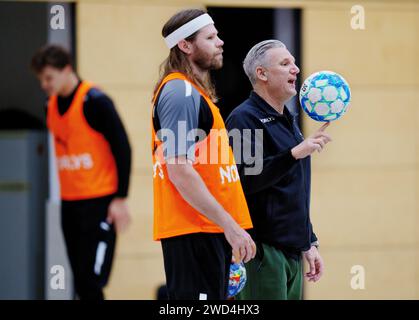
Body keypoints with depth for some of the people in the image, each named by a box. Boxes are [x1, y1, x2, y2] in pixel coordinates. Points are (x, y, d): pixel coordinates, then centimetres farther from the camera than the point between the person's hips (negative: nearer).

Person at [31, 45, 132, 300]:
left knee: (90, 280, -11)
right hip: (70, 202, 7)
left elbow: (122, 148, -12)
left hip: (99, 202, -7)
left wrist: (120, 199, -14)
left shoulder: (94, 102, -12)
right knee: (80, 281, 6)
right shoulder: (52, 105, 10)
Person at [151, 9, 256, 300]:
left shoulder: (194, 91, 19)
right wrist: (230, 225, -21)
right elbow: (179, 170, -20)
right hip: (194, 231, -10)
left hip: (208, 231, 10)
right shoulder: (181, 92, -12)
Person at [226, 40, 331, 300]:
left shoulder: (288, 120, 20)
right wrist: (294, 154, -27)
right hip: (262, 250, -9)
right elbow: (245, 180, -22)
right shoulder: (245, 118, -9)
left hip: (292, 252, 9)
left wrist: (309, 243, 23)